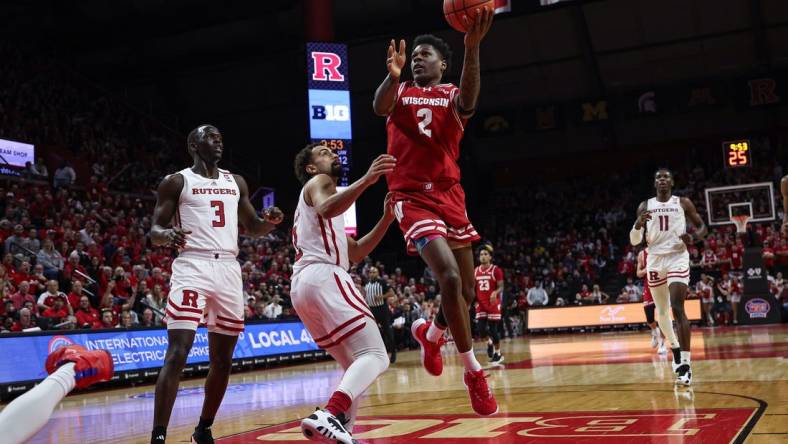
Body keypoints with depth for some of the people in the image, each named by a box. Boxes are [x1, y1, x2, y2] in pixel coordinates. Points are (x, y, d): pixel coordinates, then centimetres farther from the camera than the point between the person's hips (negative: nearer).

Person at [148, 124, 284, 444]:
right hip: (193, 268, -5)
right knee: (177, 354, -17)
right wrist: (167, 234, -25)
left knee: (222, 360, 9)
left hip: (229, 270, 5)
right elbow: (154, 233, 0)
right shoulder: (176, 182, 3)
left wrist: (270, 221, -2)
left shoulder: (236, 183, 17)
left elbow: (253, 229, 21)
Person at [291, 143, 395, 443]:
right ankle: (327, 417, -38)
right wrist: (366, 180, -30)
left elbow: (355, 253, 30)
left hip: (303, 286, 10)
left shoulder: (320, 193, 36)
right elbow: (326, 209, -19)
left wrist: (387, 219, 21)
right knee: (375, 357, -18)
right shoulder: (318, 182, 9)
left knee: (355, 364, 16)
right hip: (323, 277, -10)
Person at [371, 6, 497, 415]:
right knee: (450, 277, -20)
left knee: (466, 290, 8)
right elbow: (380, 107, -17)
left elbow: (468, 102, -20)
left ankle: (429, 333, 39)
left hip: (449, 196, 3)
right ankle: (473, 372, -9)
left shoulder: (451, 97, 6)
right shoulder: (400, 93, 8)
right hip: (412, 198, -3)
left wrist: (472, 48, -36)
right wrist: (393, 76, -38)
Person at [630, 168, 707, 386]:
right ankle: (675, 349, 39)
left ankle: (685, 364, -21)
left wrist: (693, 238, -14)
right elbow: (634, 241, 5)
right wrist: (638, 224, -18)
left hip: (677, 258, -3)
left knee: (677, 308, -19)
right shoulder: (645, 206, 7)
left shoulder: (683, 203, 3)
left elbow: (702, 226, 9)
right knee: (661, 311, 14)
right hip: (655, 260, 4)